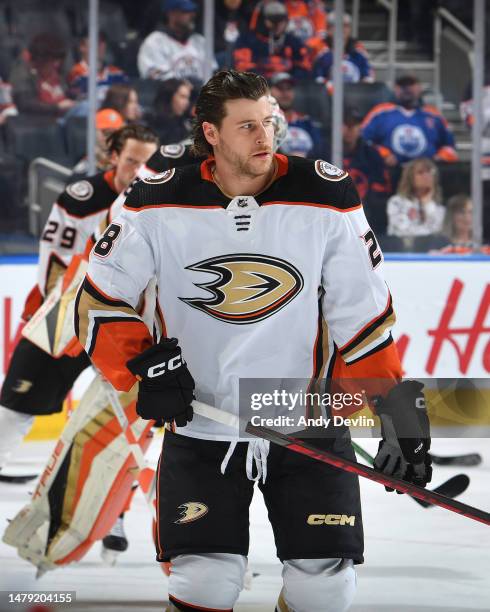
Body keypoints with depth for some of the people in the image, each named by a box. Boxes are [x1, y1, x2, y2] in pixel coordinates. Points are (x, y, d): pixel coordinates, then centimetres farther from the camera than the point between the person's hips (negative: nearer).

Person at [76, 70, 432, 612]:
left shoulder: (326, 197, -8)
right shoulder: (160, 205, -7)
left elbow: (362, 311, -3)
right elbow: (99, 301, 1)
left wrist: (396, 405, -8)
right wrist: (141, 365, -14)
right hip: (199, 429, 0)